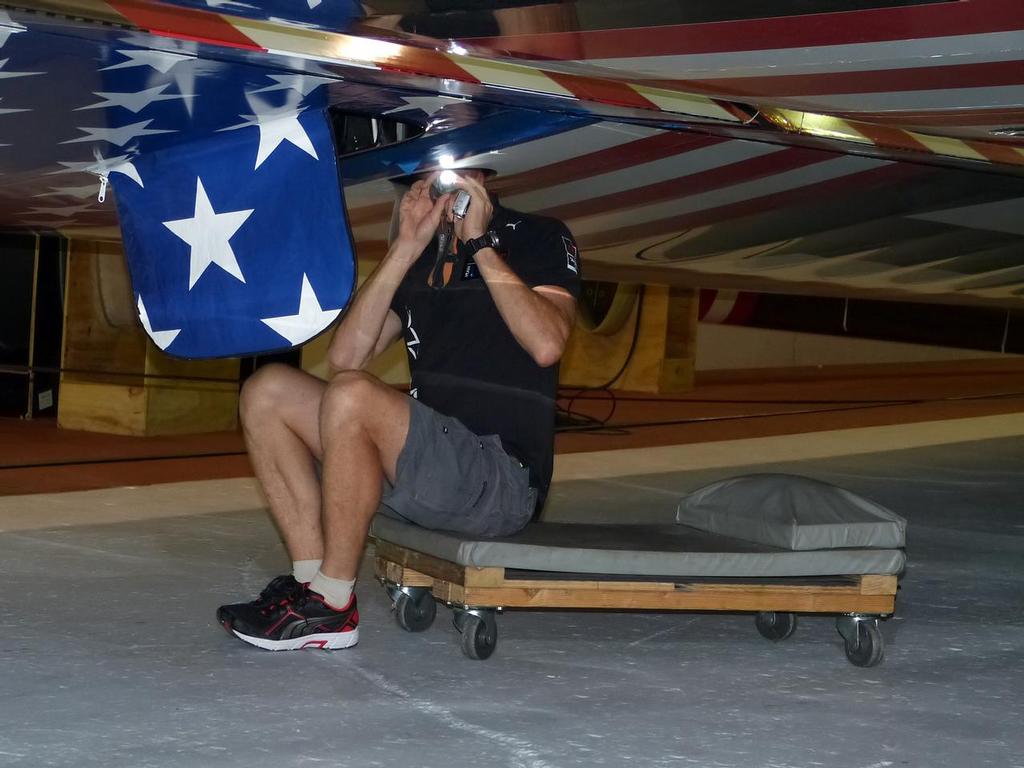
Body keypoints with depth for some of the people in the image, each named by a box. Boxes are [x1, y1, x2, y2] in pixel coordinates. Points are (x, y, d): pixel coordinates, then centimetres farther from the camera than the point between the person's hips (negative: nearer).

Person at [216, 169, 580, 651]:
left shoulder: (538, 239, 3)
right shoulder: (423, 258, 19)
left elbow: (547, 344, -18)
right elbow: (344, 356, 4)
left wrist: (480, 242, -11)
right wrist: (406, 247, -1)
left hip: (502, 477, -7)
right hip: (425, 459, 7)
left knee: (352, 395, -30)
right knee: (267, 392, -3)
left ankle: (331, 603, -20)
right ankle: (310, 577, -12)